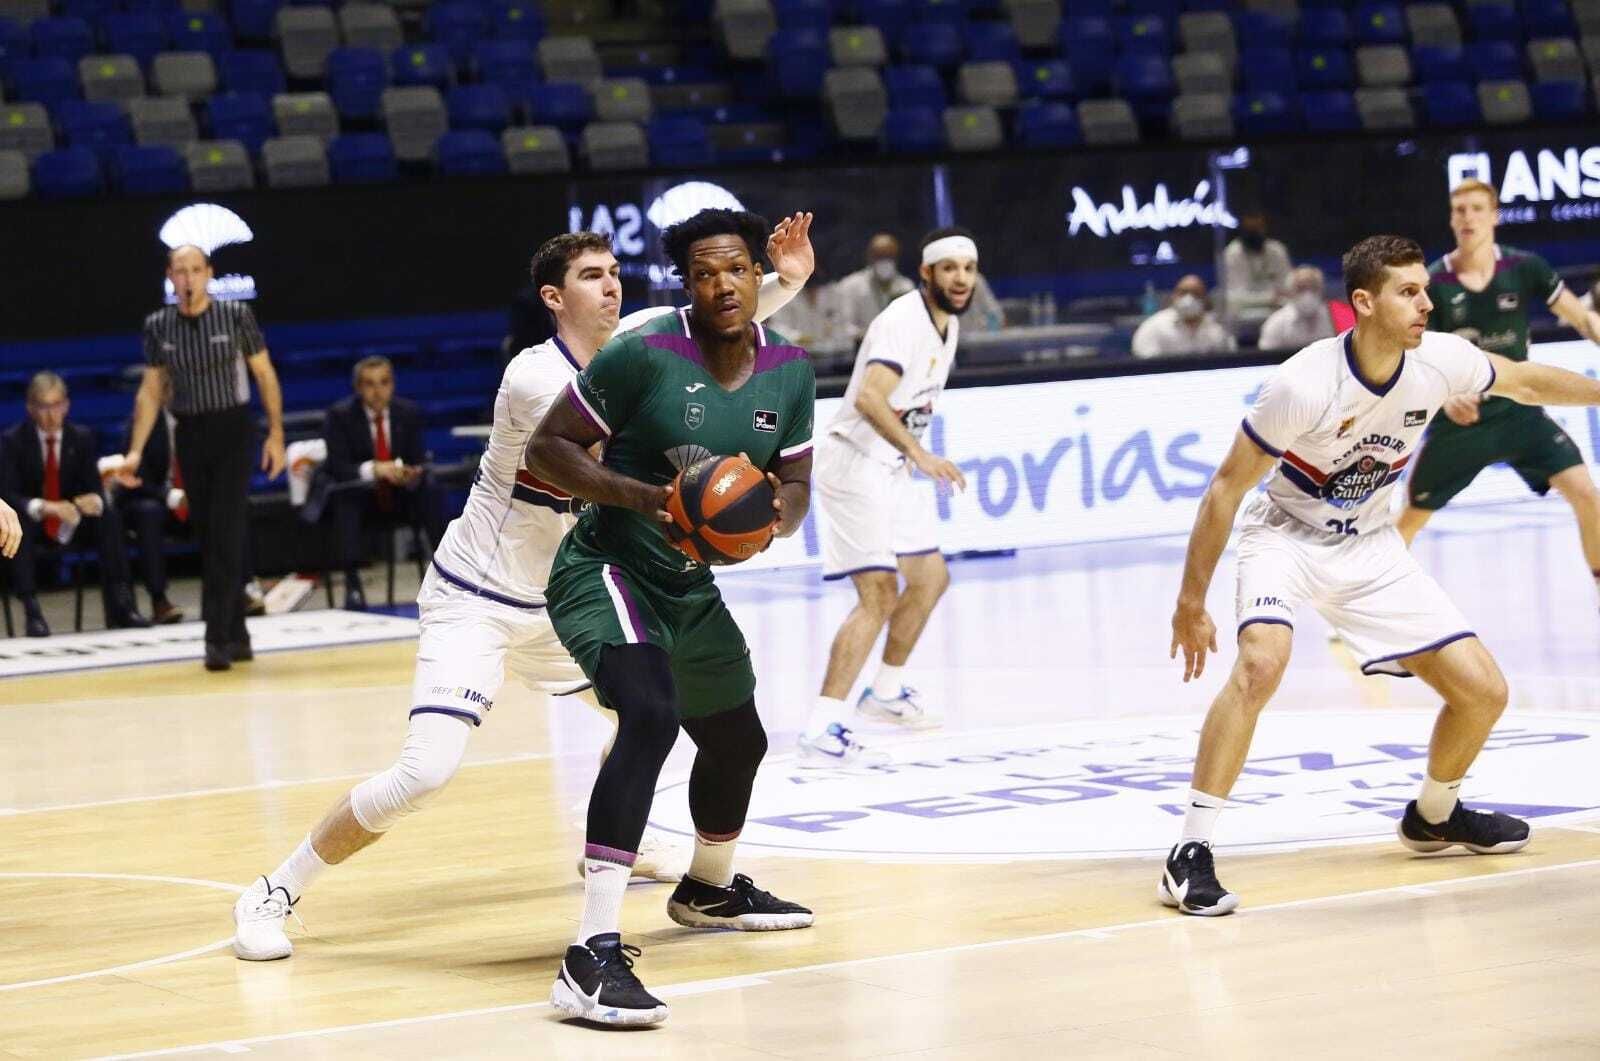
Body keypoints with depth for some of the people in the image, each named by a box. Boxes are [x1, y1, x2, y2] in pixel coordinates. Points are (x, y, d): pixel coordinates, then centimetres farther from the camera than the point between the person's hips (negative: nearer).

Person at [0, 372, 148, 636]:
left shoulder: (82, 437, -1)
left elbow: (95, 487, -4)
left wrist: (94, 501, -31)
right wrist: (43, 507, -39)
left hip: (71, 522, 3)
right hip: (32, 521, -3)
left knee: (110, 516, -24)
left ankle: (119, 604, -29)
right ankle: (31, 610, -41)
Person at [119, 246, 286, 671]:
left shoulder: (236, 315, -5)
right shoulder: (157, 327, 3)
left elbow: (264, 374, 0)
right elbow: (151, 390, 9)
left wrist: (276, 433, -5)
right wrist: (136, 450, 2)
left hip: (232, 430, -4)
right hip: (189, 435, 4)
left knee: (226, 535, -12)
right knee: (207, 539, 7)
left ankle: (218, 636, -13)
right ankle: (236, 635, 17)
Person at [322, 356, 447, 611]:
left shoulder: (409, 412, -1)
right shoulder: (340, 415, -10)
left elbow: (419, 462, -3)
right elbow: (336, 467, -18)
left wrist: (411, 474, -29)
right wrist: (373, 469, -37)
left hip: (400, 495, 3)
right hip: (360, 497, -3)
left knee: (431, 489, -27)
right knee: (344, 495, -36)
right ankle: (352, 583, -40)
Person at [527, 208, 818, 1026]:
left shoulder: (790, 371, -2)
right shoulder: (645, 354, -20)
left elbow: (795, 487, 7)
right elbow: (547, 451, -16)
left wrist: (778, 513, -18)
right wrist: (641, 494, -29)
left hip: (689, 588, 8)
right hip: (605, 571, -8)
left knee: (737, 742, 25)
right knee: (650, 717, -33)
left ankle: (708, 890, 58)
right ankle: (592, 958, -40)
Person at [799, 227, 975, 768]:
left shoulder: (948, 323, 8)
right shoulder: (904, 321, -23)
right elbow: (869, 398, -39)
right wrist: (918, 453, -50)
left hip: (895, 469, 10)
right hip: (856, 464, -10)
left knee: (929, 578, 21)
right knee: (879, 594, -18)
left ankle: (885, 693, 38)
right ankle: (821, 732, -22)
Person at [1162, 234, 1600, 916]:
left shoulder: (1439, 361, -14)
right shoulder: (1305, 385, -28)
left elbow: (1524, 381, 8)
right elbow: (1227, 487, -19)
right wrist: (1192, 600, -15)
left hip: (1370, 548, 5)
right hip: (1287, 535, -5)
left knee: (1483, 690, 0)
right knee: (1262, 662, -34)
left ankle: (1433, 816, 31)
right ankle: (1191, 855, -29)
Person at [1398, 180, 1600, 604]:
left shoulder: (1524, 268, -9)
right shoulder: (1433, 283, -12)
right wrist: (1446, 395, -31)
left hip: (1518, 411, 1)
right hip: (1460, 418, -1)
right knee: (1410, 519, 6)